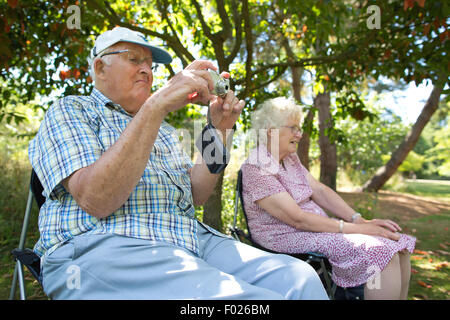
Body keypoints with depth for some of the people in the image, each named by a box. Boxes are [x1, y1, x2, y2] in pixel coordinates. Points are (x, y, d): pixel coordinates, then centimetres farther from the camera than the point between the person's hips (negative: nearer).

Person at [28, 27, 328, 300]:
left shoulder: (163, 129, 25)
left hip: (191, 240, 7)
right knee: (251, 297, -31)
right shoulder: (70, 111, 5)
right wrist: (156, 105, -20)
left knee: (299, 278, -16)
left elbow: (196, 195, 14)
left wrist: (219, 130, 2)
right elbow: (96, 200, -15)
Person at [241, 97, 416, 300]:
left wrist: (359, 220, -6)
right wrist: (354, 228, -19)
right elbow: (297, 219, -20)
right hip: (288, 237, -9)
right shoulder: (255, 170, -17)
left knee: (399, 245, -4)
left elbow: (320, 190, 7)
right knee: (382, 252, -23)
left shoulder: (290, 158, 12)